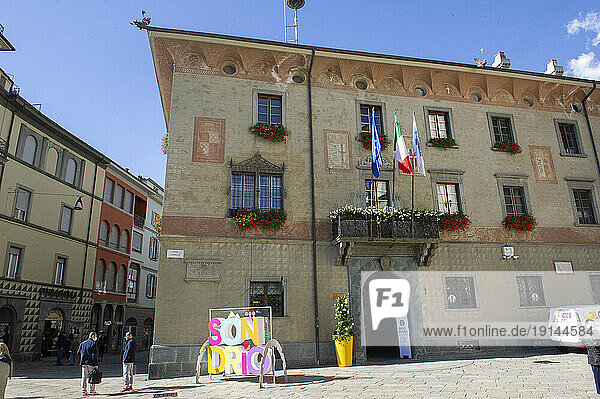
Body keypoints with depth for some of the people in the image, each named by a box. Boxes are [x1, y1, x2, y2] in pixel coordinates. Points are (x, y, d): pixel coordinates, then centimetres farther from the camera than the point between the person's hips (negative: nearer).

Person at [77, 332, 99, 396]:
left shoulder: (82, 343, 11)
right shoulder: (93, 344, -10)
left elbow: (78, 353, 13)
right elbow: (94, 355, -14)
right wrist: (96, 364, -11)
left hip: (83, 363, 6)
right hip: (91, 363, -6)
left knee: (84, 377, 10)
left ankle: (83, 391, 12)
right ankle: (92, 391, 7)